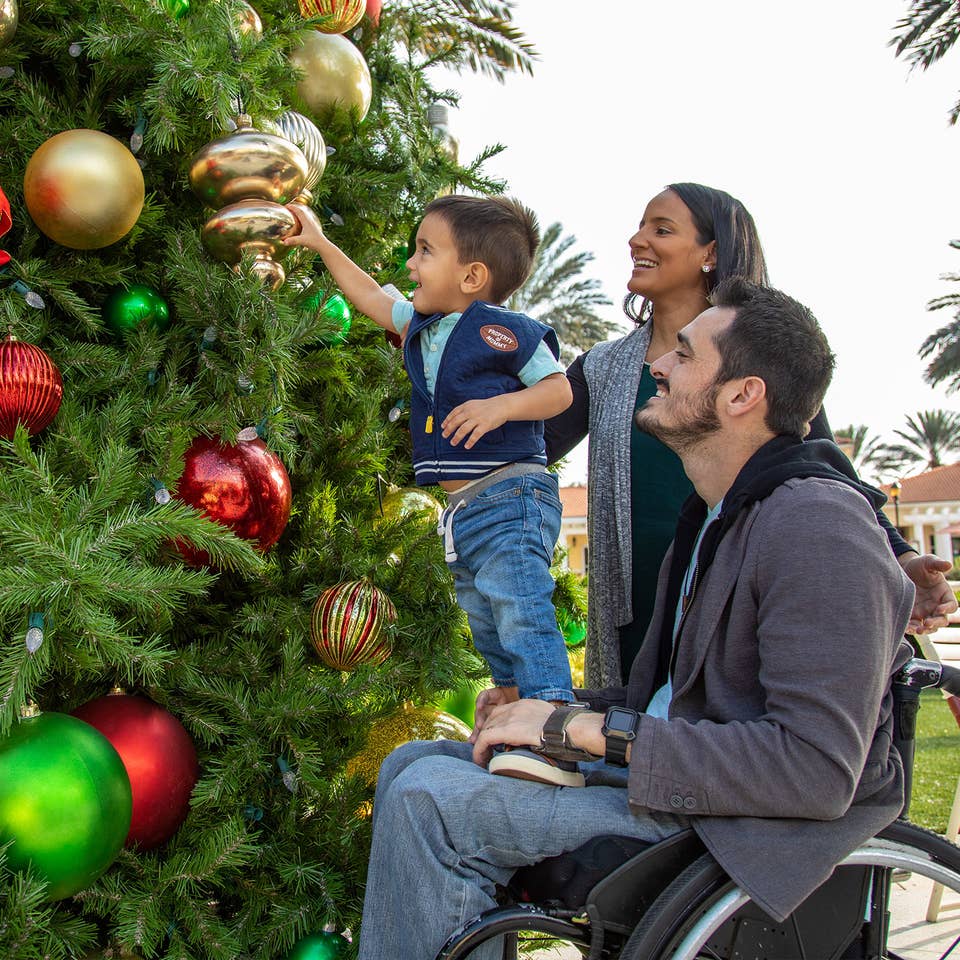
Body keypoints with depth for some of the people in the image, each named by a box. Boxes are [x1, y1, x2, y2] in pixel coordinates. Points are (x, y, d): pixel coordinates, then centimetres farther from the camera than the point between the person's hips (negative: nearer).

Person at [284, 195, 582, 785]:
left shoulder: (499, 330, -10)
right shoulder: (422, 328, 15)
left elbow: (559, 387, -8)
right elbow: (373, 300, 30)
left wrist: (500, 405, -24)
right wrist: (321, 244, 31)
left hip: (511, 498, -9)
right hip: (463, 514, 9)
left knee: (523, 616, -22)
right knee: (491, 636, 17)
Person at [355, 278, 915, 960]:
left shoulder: (816, 522, -20)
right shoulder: (714, 516, 14)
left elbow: (817, 771, -27)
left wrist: (593, 730, -22)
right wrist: (563, 715, 0)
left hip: (745, 822, -10)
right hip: (678, 763, 10)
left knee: (426, 798, -19)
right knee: (412, 764, 6)